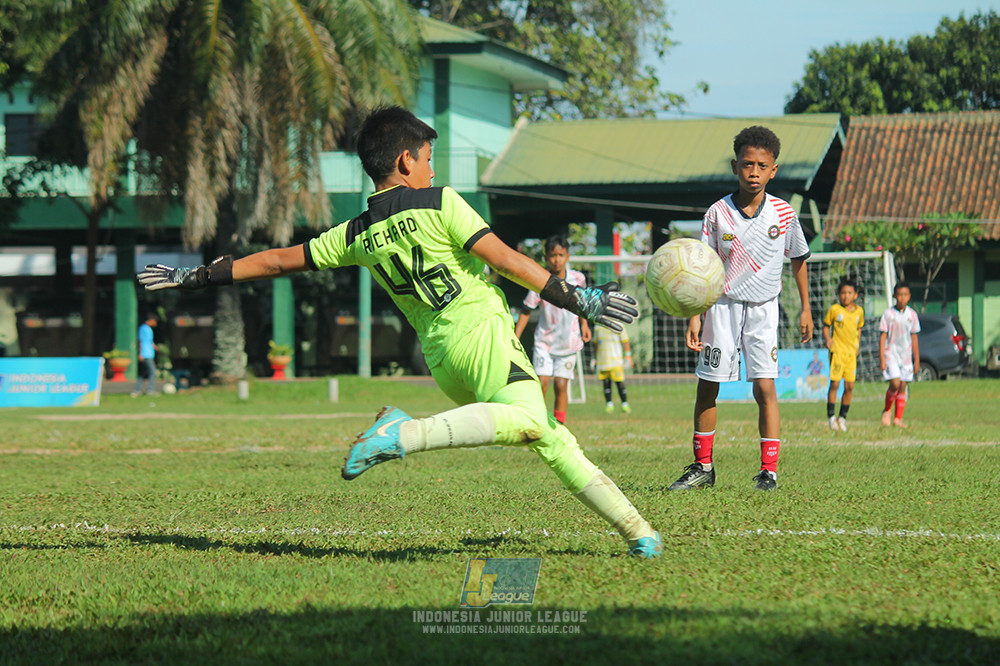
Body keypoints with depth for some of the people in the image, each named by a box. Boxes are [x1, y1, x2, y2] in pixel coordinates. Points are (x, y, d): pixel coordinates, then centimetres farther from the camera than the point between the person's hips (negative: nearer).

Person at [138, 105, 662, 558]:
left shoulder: (357, 236, 15)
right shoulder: (440, 203, 1)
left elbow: (275, 261, 17)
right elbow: (505, 259, -5)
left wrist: (192, 276, 26)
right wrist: (577, 300, 0)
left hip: (439, 355, 7)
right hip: (481, 332, -7)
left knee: (551, 438, 12)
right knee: (527, 419, -32)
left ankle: (633, 527, 7)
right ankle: (409, 434, -40)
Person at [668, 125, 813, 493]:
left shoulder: (784, 213, -4)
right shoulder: (718, 213, -7)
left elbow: (798, 259, 11)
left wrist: (805, 309, 14)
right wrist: (695, 317, -10)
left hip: (763, 310, -1)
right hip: (723, 306, 1)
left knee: (764, 387, -11)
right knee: (707, 387, 3)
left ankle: (769, 470, -7)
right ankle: (703, 467, 16)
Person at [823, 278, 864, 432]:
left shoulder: (859, 311, 9)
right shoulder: (834, 309, -2)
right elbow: (826, 325, 6)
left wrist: (857, 345, 13)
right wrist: (828, 339, -11)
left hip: (851, 351, 4)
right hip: (837, 350, -4)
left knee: (850, 386, 2)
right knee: (835, 383, -9)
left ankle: (843, 417, 13)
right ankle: (831, 416, 1)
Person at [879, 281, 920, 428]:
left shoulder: (912, 315, 5)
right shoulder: (888, 314, -5)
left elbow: (914, 338, 11)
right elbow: (882, 337, -3)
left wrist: (917, 360, 10)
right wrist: (882, 359, -9)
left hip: (906, 355, 4)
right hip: (891, 354, -4)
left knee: (903, 387, 2)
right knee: (895, 384, -17)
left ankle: (898, 418, 9)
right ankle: (887, 410, 6)